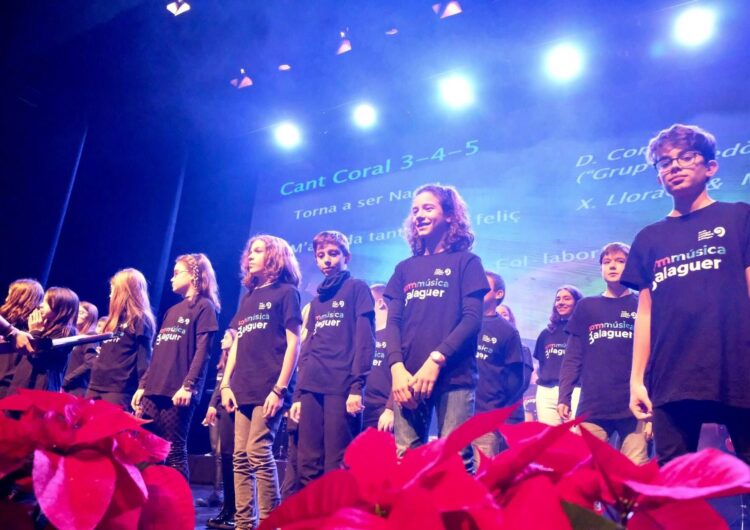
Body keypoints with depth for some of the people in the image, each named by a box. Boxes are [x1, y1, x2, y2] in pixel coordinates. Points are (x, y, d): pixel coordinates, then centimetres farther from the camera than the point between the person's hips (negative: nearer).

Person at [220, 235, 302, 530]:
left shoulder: (286, 292, 1)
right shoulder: (248, 298, 21)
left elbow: (293, 344, -6)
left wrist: (279, 388, -14)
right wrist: (226, 384, 9)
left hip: (269, 389, -7)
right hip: (243, 390, 7)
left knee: (258, 453, -12)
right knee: (241, 457, 5)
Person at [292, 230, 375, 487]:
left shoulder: (357, 288, 4)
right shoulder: (316, 301, 23)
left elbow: (364, 340, -5)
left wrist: (357, 386, -15)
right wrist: (298, 394, 15)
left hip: (342, 388, -6)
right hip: (312, 389, 6)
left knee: (337, 467, -6)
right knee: (307, 465, 4)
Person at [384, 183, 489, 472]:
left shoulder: (466, 262, 8)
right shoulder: (405, 268, 19)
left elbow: (472, 318, -3)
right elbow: (393, 323, 10)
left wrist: (436, 360, -15)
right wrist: (397, 367, -7)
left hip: (454, 377, -3)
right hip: (409, 378, 4)